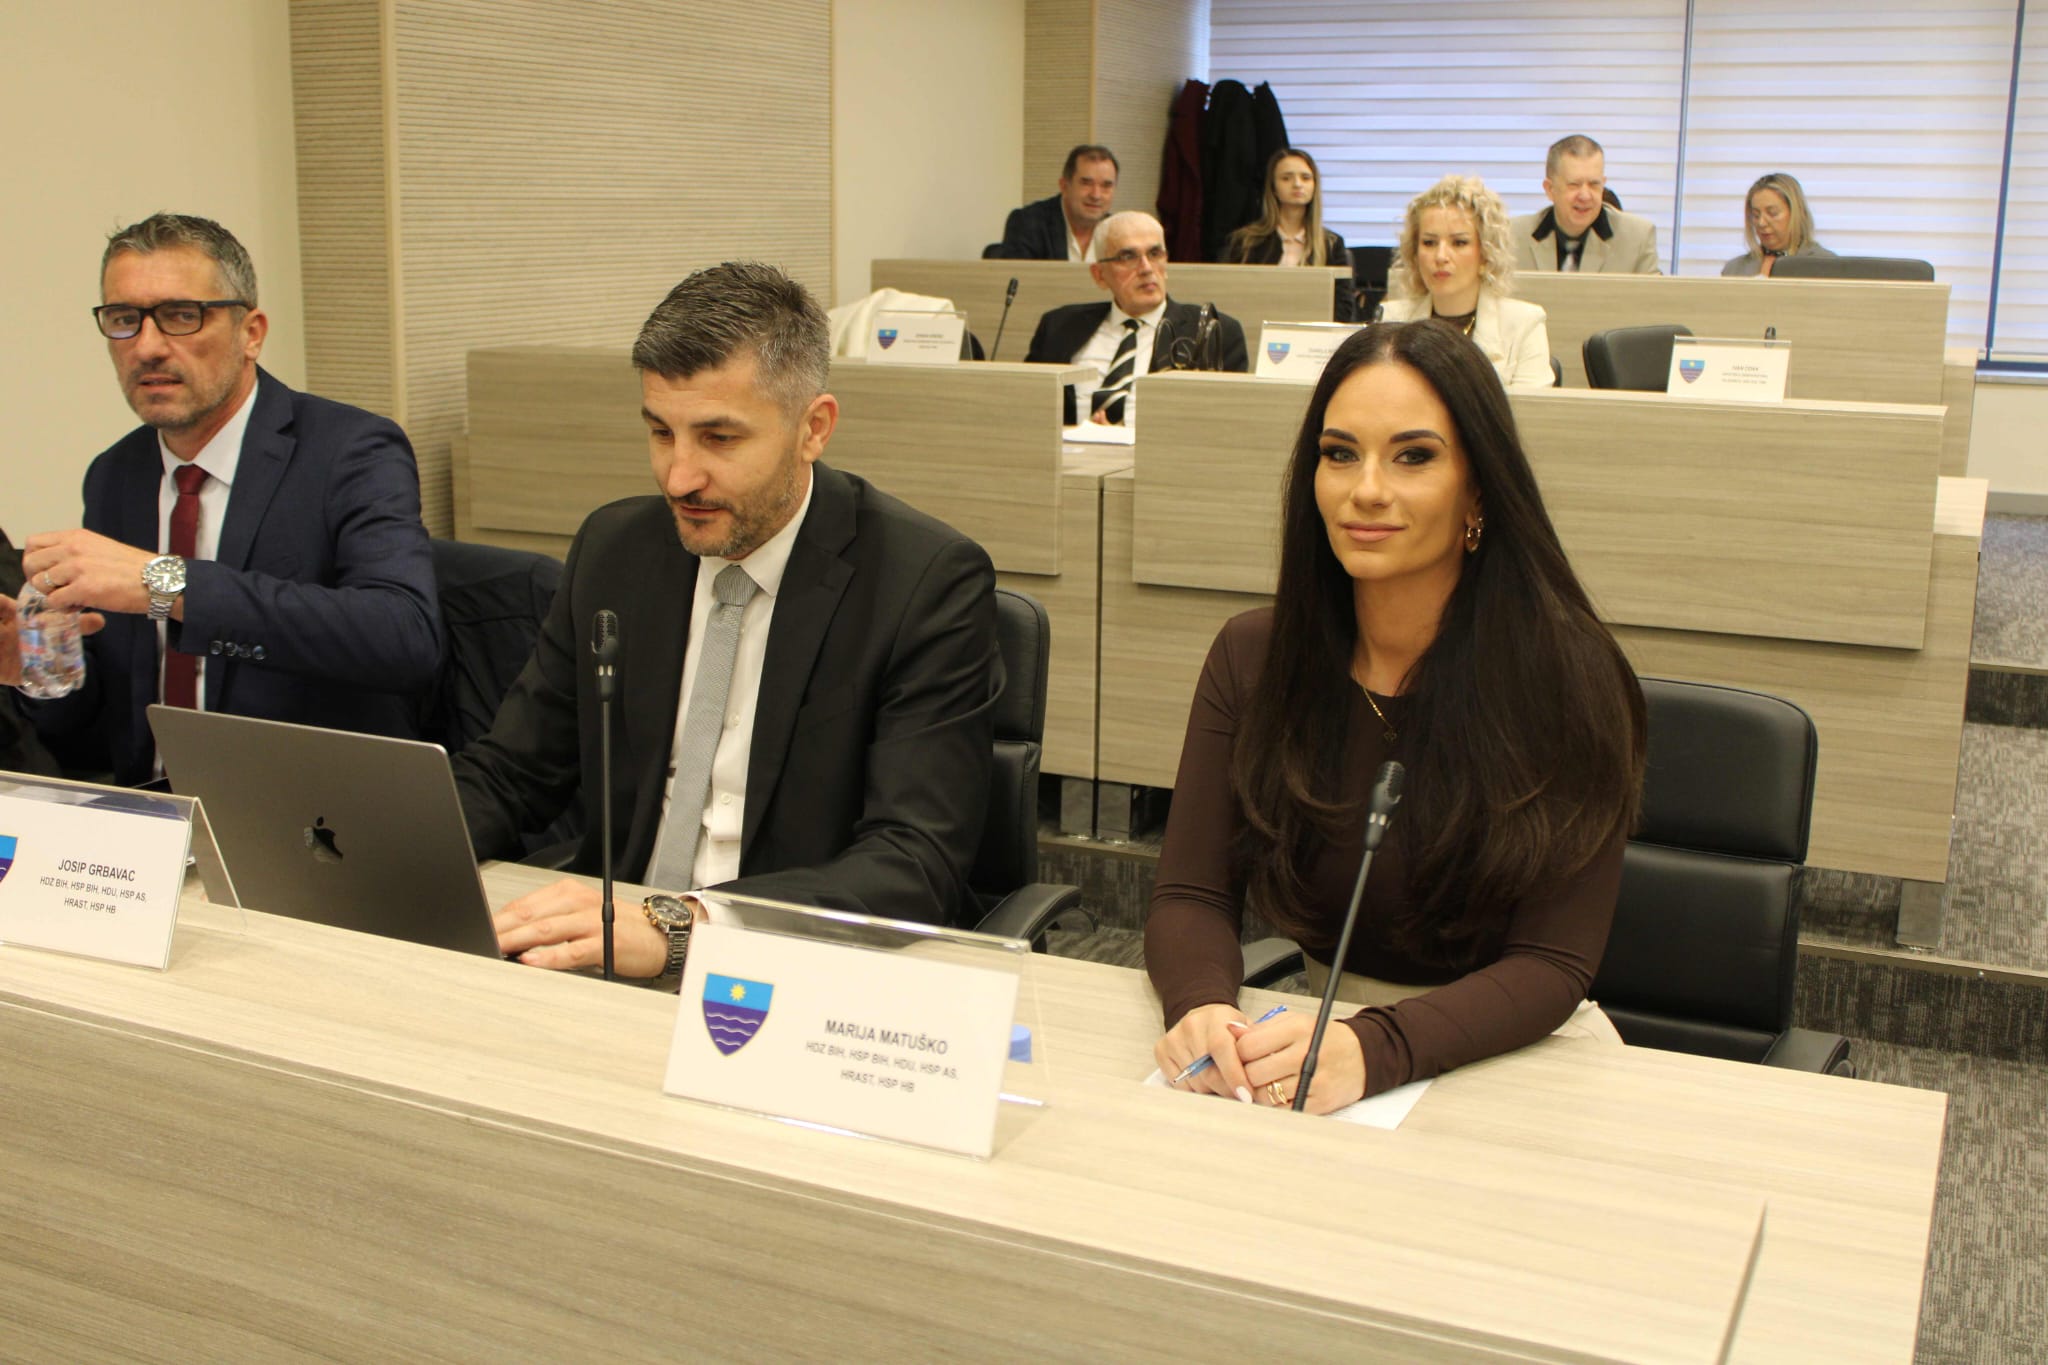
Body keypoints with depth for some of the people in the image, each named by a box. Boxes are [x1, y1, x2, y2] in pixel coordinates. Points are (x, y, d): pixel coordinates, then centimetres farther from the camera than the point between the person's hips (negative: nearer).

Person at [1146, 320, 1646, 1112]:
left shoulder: (1567, 676, -15)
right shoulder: (1252, 658, -3)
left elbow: (1553, 964, -17)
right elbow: (1191, 895, -5)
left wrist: (1371, 1049, -34)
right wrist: (1202, 1008, -28)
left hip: (1517, 1056, -3)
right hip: (1319, 1032, 3)